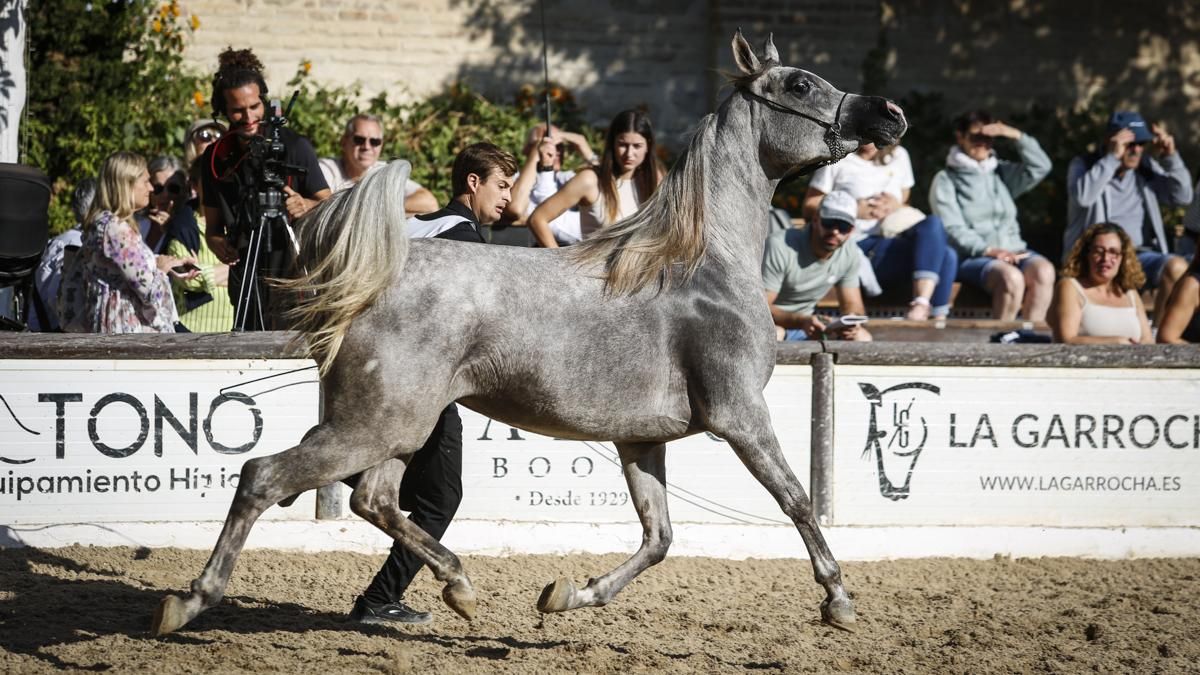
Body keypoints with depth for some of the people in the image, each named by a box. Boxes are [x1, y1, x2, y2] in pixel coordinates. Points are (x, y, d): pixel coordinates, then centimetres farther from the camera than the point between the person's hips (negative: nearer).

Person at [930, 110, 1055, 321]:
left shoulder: (1003, 173, 21)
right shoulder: (946, 181, 7)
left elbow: (1040, 167, 6)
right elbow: (953, 229, -5)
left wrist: (1016, 136, -3)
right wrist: (987, 250, -20)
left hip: (1013, 250, 4)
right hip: (972, 256, -4)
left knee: (1044, 271, -29)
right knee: (1011, 278, -36)